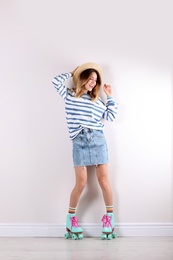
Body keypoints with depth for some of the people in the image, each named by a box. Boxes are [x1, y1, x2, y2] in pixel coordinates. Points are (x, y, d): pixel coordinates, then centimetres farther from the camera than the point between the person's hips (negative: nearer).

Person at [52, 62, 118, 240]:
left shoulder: (97, 100, 19)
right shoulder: (70, 95, 14)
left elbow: (111, 116, 14)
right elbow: (56, 81, 2)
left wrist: (110, 97, 16)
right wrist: (72, 73, 15)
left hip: (98, 139, 2)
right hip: (79, 141, -2)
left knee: (103, 180, -1)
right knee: (81, 183, -6)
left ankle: (110, 215, 9)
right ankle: (71, 217, 9)